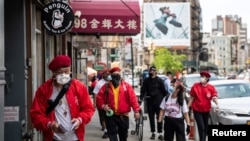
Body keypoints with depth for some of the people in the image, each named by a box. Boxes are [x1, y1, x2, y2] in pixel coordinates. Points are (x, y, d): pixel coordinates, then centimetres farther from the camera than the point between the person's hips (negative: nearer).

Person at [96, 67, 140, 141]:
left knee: (123, 135, 14)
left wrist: (136, 110, -17)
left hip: (123, 116, 0)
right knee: (112, 135, -3)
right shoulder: (106, 87, 1)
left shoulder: (126, 86, -1)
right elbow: (99, 98, 3)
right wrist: (103, 106, -16)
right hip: (110, 115, 0)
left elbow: (133, 98, -8)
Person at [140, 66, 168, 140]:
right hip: (150, 101, 2)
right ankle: (153, 133, 17)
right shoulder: (146, 80, 3)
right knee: (151, 118, 8)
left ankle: (160, 133, 3)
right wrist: (141, 98, -13)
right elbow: (143, 90, 0)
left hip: (158, 101, -2)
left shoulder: (159, 80, -1)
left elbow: (164, 90, 1)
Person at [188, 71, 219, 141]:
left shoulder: (211, 87, -3)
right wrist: (188, 107, 1)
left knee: (205, 127, 13)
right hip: (197, 110, -2)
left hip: (206, 110, 2)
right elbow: (192, 97, 1)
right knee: (201, 127, -11)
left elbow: (214, 97, -13)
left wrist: (217, 104, -33)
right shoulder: (195, 86, -4)